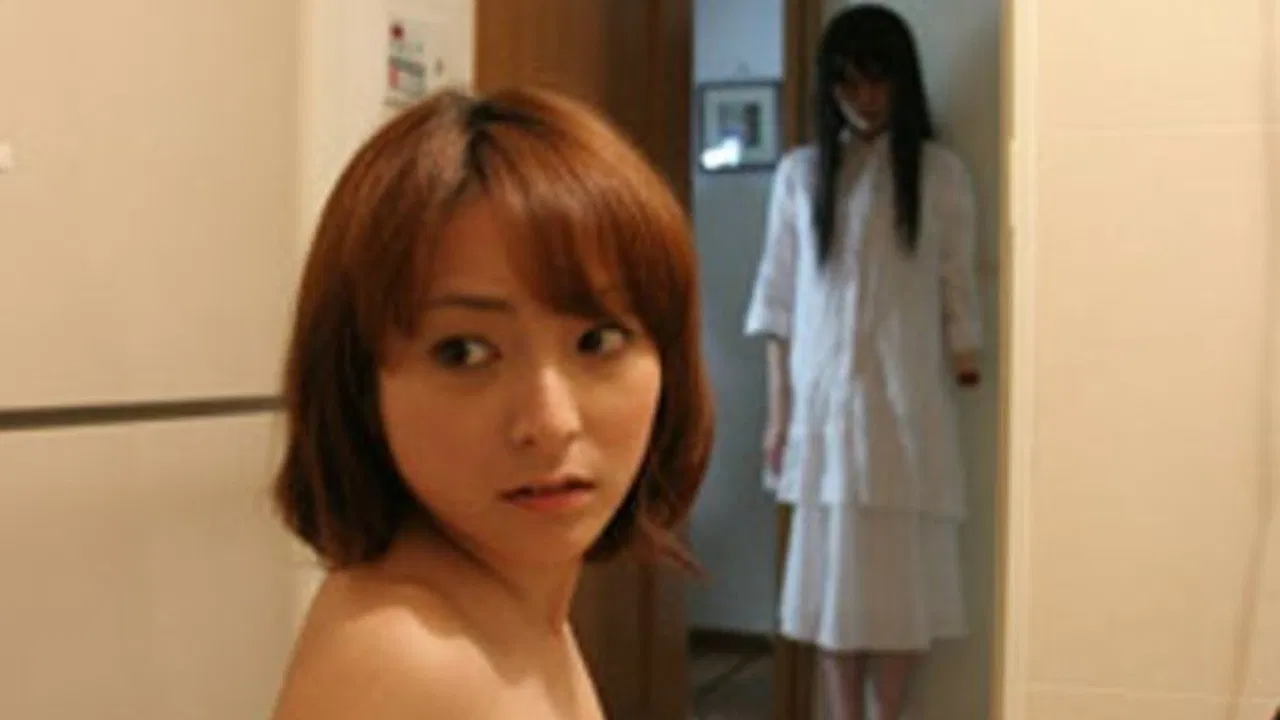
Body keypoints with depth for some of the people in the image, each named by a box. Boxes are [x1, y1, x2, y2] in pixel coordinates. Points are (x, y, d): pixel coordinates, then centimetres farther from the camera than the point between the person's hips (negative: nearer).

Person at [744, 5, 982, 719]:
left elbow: (958, 295, 1)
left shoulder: (940, 171, 1)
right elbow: (779, 299, 6)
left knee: (898, 573, 3)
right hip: (823, 399, 2)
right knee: (832, 570, 6)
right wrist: (779, 410, 2)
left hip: (905, 400, -2)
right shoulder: (800, 172, 6)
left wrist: (967, 395, -2)